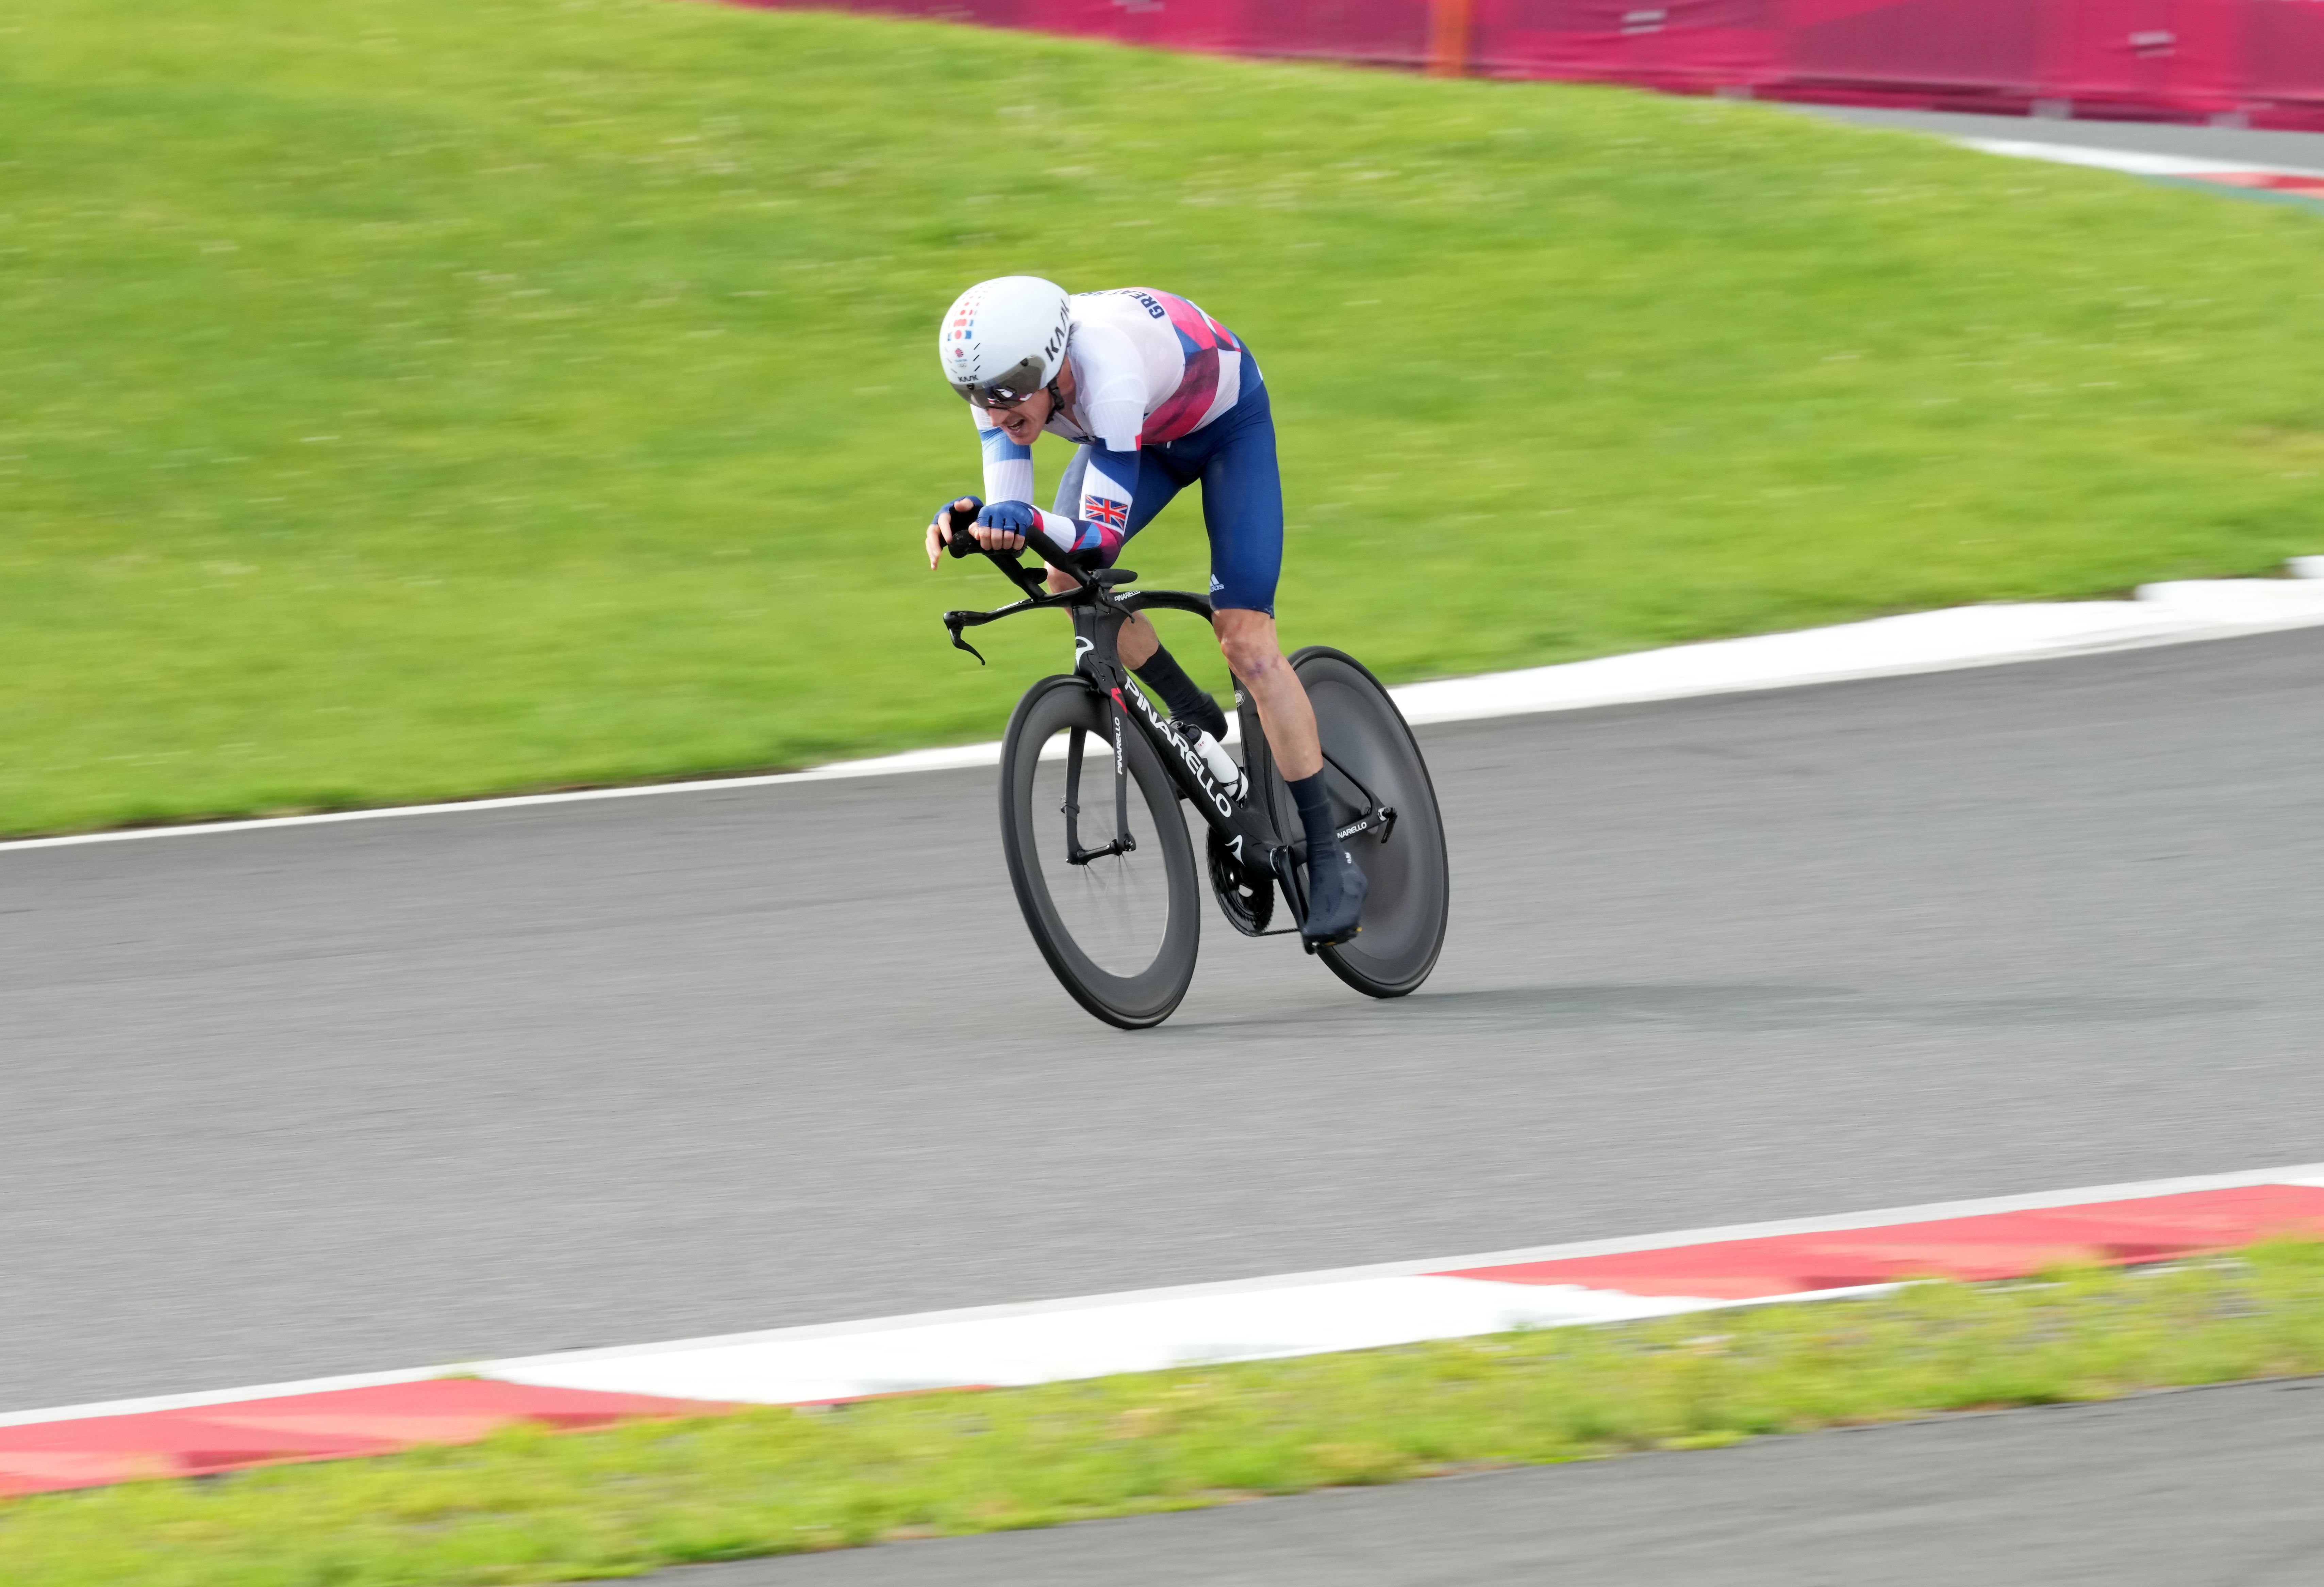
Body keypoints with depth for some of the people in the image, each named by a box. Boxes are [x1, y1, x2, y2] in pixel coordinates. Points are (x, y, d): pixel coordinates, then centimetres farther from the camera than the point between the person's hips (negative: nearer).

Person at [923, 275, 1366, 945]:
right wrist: (975, 517, -46)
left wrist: (1028, 520, -62)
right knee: (1067, 579, -15)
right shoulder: (1005, 375, -26)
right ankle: (1194, 719, 11)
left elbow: (1104, 537, -45)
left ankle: (1330, 857, -11)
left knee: (1244, 637, -16)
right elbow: (1010, 509, -25)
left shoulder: (1108, 371, -44)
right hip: (1149, 434, 6)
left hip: (1228, 422, -6)